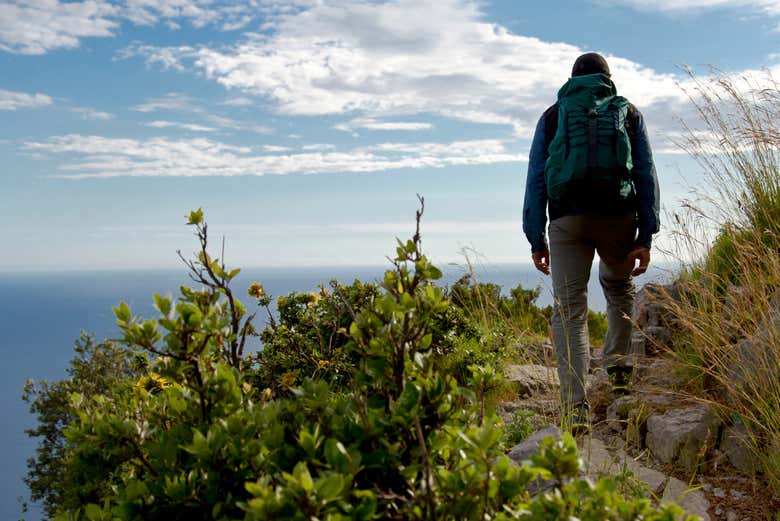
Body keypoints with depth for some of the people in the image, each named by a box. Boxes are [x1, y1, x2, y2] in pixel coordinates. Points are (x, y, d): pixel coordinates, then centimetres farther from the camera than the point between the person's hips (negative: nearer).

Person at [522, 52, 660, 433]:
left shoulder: (552, 116, 16)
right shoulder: (628, 112, 16)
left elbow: (536, 179, 7)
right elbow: (646, 174, 7)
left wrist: (536, 239, 6)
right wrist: (646, 236, 4)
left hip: (567, 217, -1)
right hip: (618, 215, 1)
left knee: (569, 310, -3)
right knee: (618, 286, 29)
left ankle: (576, 406, -15)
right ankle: (618, 366, 17)